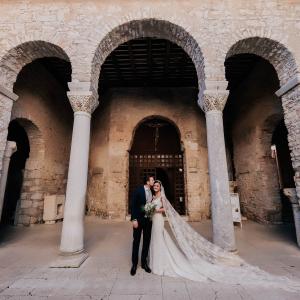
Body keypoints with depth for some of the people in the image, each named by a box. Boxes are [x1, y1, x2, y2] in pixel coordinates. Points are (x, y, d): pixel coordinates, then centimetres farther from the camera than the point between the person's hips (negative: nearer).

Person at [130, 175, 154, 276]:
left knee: (147, 242, 14)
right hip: (139, 219, -4)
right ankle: (134, 264, 26)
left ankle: (144, 262, 31)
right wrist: (134, 219, -17)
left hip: (148, 220, 5)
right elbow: (133, 205, -13)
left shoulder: (152, 192, 2)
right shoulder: (138, 190, -12)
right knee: (136, 242, 9)